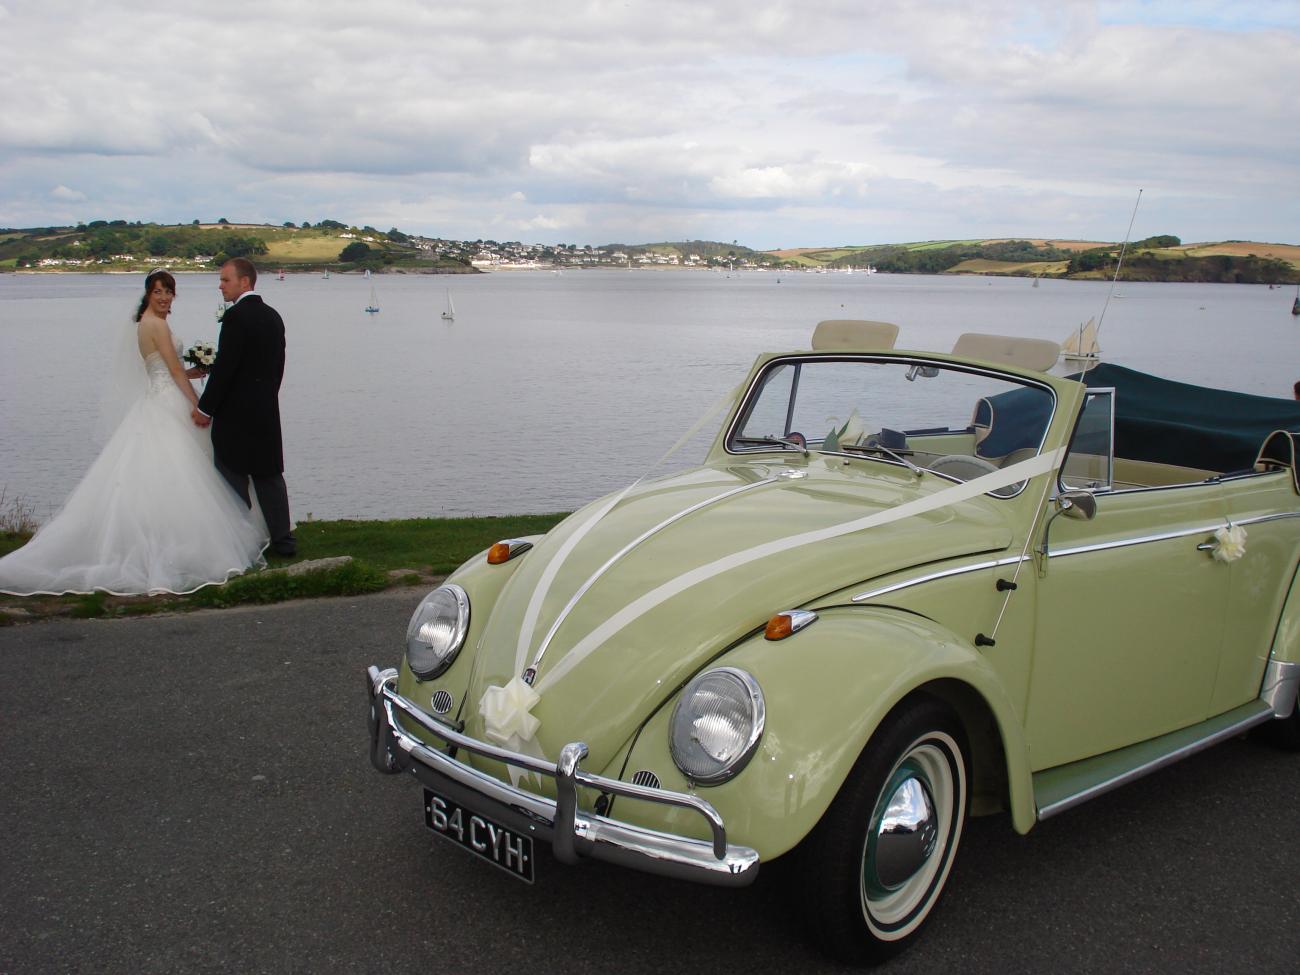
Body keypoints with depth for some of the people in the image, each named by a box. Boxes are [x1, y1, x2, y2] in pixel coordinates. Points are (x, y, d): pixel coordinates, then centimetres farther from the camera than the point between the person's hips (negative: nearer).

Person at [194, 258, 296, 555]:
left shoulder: (236, 316, -15)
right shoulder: (273, 316, 9)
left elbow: (224, 367, -18)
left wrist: (205, 408, -10)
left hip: (235, 413, -8)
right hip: (267, 411, 8)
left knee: (233, 478, 2)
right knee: (270, 475, 12)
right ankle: (282, 538, 15)